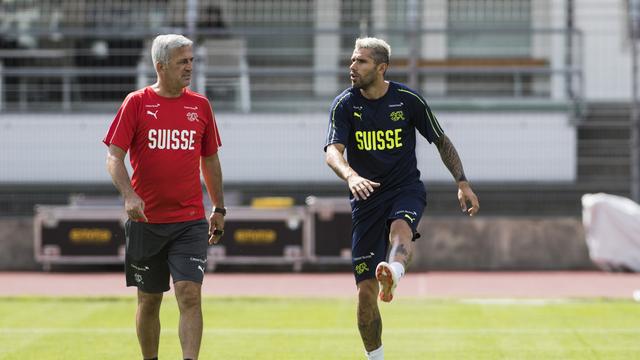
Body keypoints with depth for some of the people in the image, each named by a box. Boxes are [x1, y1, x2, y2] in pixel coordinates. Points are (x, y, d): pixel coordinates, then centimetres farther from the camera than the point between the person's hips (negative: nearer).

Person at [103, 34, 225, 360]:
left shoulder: (200, 105, 7)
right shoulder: (136, 103, -1)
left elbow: (210, 160, 16)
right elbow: (114, 157, -6)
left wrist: (219, 209, 16)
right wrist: (129, 195, -21)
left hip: (190, 221, 1)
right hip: (146, 220, -1)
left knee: (190, 294, -12)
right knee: (149, 300, 9)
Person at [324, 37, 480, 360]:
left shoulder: (408, 100, -2)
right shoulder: (344, 105, -3)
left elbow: (441, 141, 11)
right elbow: (333, 152, -17)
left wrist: (462, 182, 3)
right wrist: (351, 176, -39)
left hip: (406, 190, -1)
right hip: (366, 198, 1)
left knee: (401, 226, -39)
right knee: (365, 291, -3)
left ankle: (392, 275, -70)